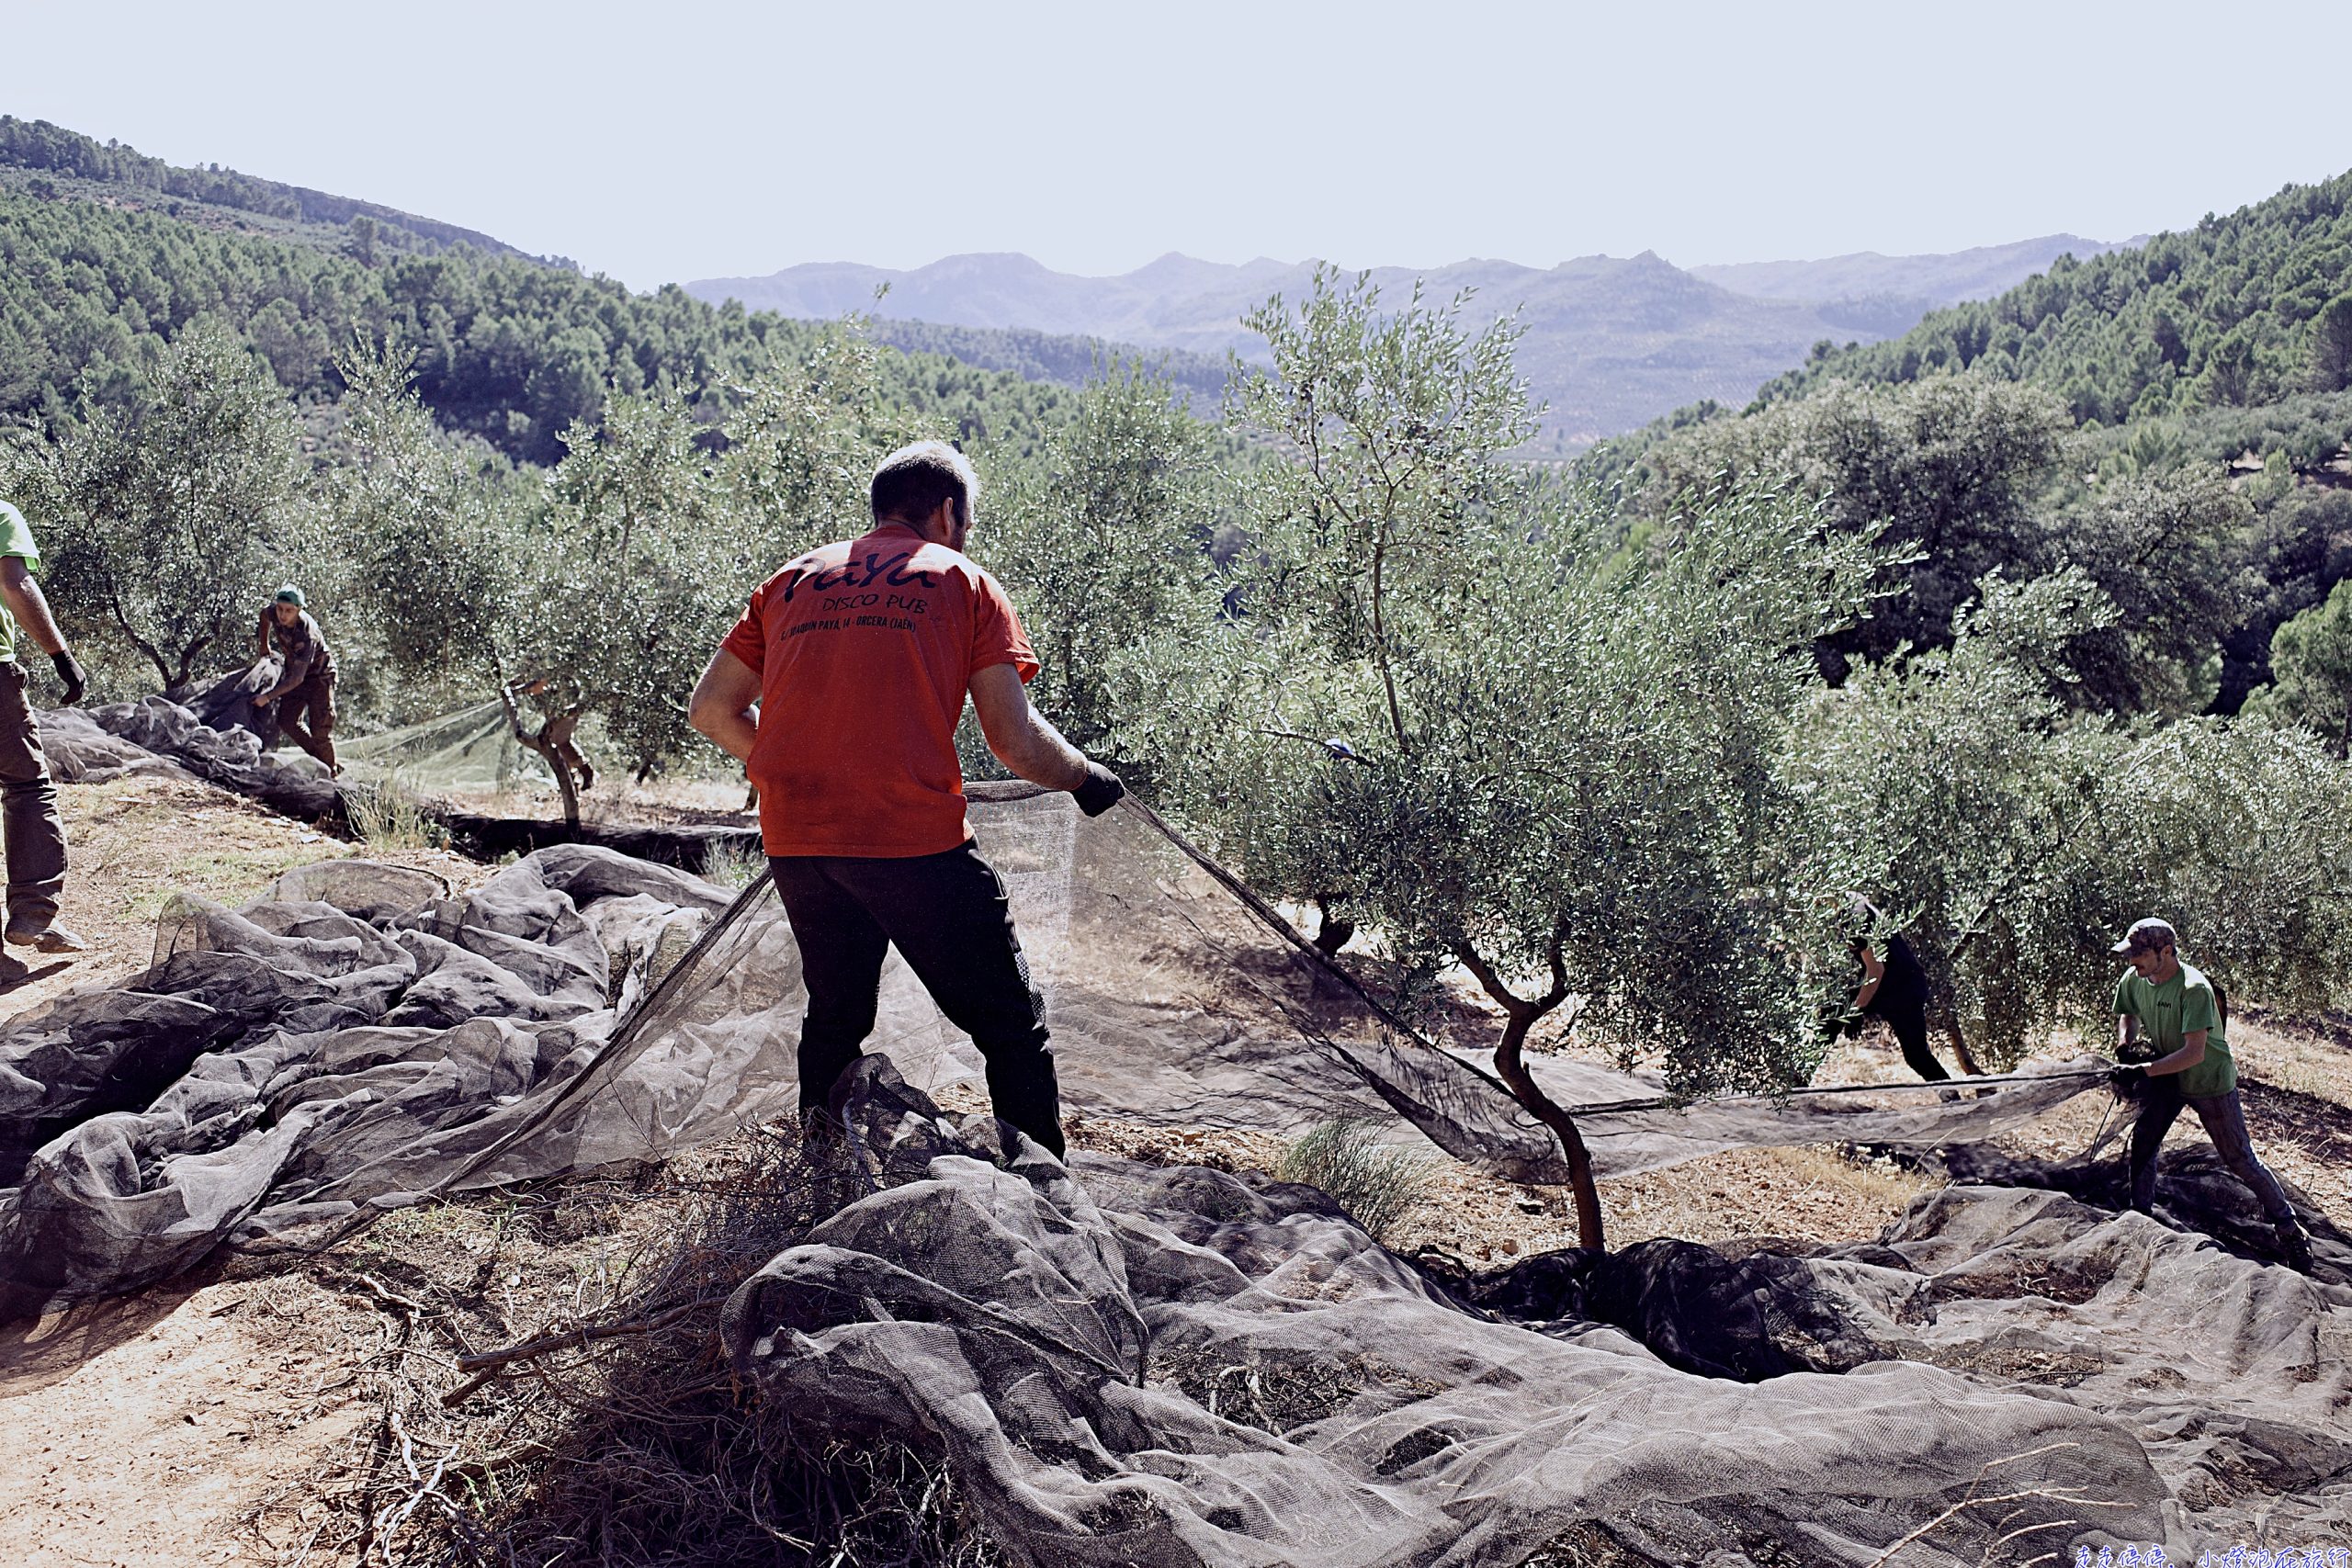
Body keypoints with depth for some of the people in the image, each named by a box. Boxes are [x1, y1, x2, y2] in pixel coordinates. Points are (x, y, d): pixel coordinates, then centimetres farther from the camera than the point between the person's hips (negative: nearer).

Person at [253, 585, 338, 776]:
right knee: (286, 720, 0)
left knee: (320, 730, -10)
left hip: (319, 676, -7)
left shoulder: (306, 635, -36)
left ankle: (332, 772, 7)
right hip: (294, 669, 7)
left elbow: (296, 678, -34)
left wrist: (268, 696, -31)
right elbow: (264, 614, 11)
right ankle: (318, 759, 14)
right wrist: (264, 648, 16)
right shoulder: (273, 612, -19)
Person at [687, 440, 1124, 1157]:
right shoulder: (964, 582, 7)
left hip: (794, 840, 5)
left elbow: (710, 708, 19)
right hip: (914, 839, -5)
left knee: (835, 1016, 23)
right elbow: (1015, 739, 0)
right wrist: (1087, 779, 17)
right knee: (1010, 1024, 5)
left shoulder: (793, 579, 18)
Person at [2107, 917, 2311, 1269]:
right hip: (2166, 1079, 6)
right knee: (2142, 1141, 2)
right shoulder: (2134, 980, -10)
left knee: (2240, 1160, 0)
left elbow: (2195, 1053, -34)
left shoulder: (2194, 989, -31)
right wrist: (2125, 1043, -7)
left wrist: (2143, 1071, -37)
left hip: (2210, 1081, -6)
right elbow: (2127, 1013, 14)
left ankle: (2289, 1228, 15)